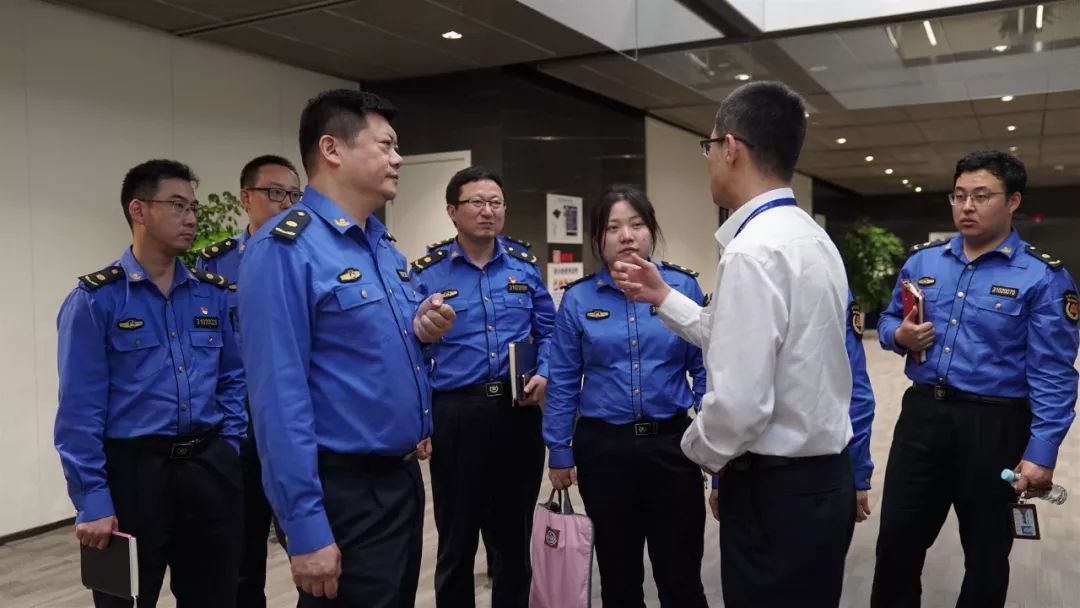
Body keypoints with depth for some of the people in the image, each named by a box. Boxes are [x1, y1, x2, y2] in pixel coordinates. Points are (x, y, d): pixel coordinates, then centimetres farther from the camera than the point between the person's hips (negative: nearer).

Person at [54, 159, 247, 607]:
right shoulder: (95, 300, -6)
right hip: (132, 472, -4)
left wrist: (228, 452, 2)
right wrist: (93, 501, -11)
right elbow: (80, 410, -9)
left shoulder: (214, 295, 6)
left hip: (210, 470, 4)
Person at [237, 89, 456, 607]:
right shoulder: (284, 249, -17)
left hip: (402, 477, 9)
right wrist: (305, 527, -22)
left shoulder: (384, 245, 10)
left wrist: (420, 334, -2)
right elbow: (279, 396, -22)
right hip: (344, 492, -8)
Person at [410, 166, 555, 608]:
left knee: (514, 535, 16)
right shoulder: (427, 272, -2)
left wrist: (544, 375, -7)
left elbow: (548, 332, 11)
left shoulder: (525, 265, 7)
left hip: (519, 412, 3)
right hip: (456, 415, -2)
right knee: (456, 540, 12)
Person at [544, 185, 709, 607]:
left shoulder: (683, 287, -2)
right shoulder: (578, 299, -1)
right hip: (603, 449, 1)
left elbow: (705, 369, 0)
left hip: (671, 444, 0)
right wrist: (559, 451, 3)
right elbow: (564, 383, 3)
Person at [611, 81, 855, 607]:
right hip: (824, 477, 9)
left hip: (776, 490, -9)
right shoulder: (810, 237, 8)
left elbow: (740, 403, -27)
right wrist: (663, 298, 20)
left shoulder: (752, 251, -23)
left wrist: (698, 447, -6)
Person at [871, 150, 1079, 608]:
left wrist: (1041, 452, -16)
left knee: (986, 552, 15)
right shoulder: (922, 261, 6)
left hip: (995, 426, -3)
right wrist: (900, 335, -7)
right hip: (922, 414, 4)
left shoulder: (1043, 276, -8)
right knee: (897, 539, 12)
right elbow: (887, 321, 17)